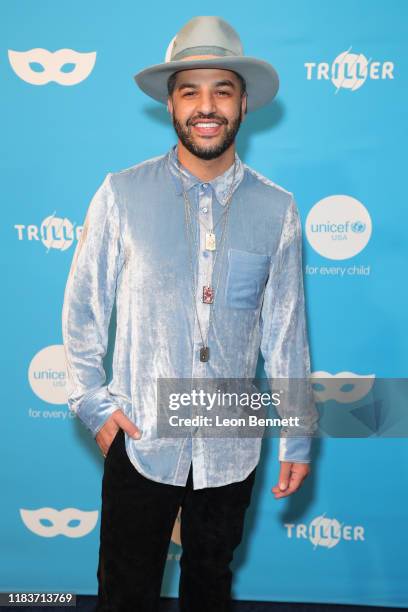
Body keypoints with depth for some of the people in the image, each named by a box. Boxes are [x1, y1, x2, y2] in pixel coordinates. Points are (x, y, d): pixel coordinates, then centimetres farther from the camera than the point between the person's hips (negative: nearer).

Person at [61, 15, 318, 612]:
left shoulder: (276, 209, -3)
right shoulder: (123, 194, -8)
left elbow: (286, 333, 1)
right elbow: (83, 307, 0)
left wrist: (299, 436, 4)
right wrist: (93, 401, -4)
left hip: (232, 448, 2)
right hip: (141, 442, -1)